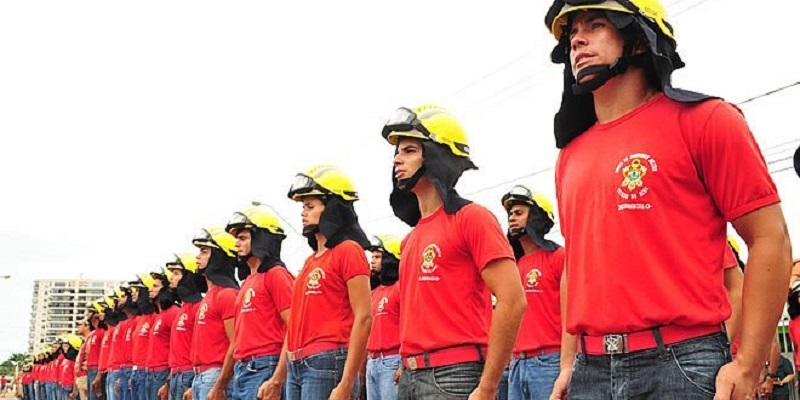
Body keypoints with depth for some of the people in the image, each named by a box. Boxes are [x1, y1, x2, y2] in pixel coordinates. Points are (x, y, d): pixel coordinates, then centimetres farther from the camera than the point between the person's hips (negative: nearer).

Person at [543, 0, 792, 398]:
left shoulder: (703, 119, -2)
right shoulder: (570, 156, 13)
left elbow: (769, 238, -5)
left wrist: (747, 367, -12)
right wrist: (568, 364, 14)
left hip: (681, 363, -4)